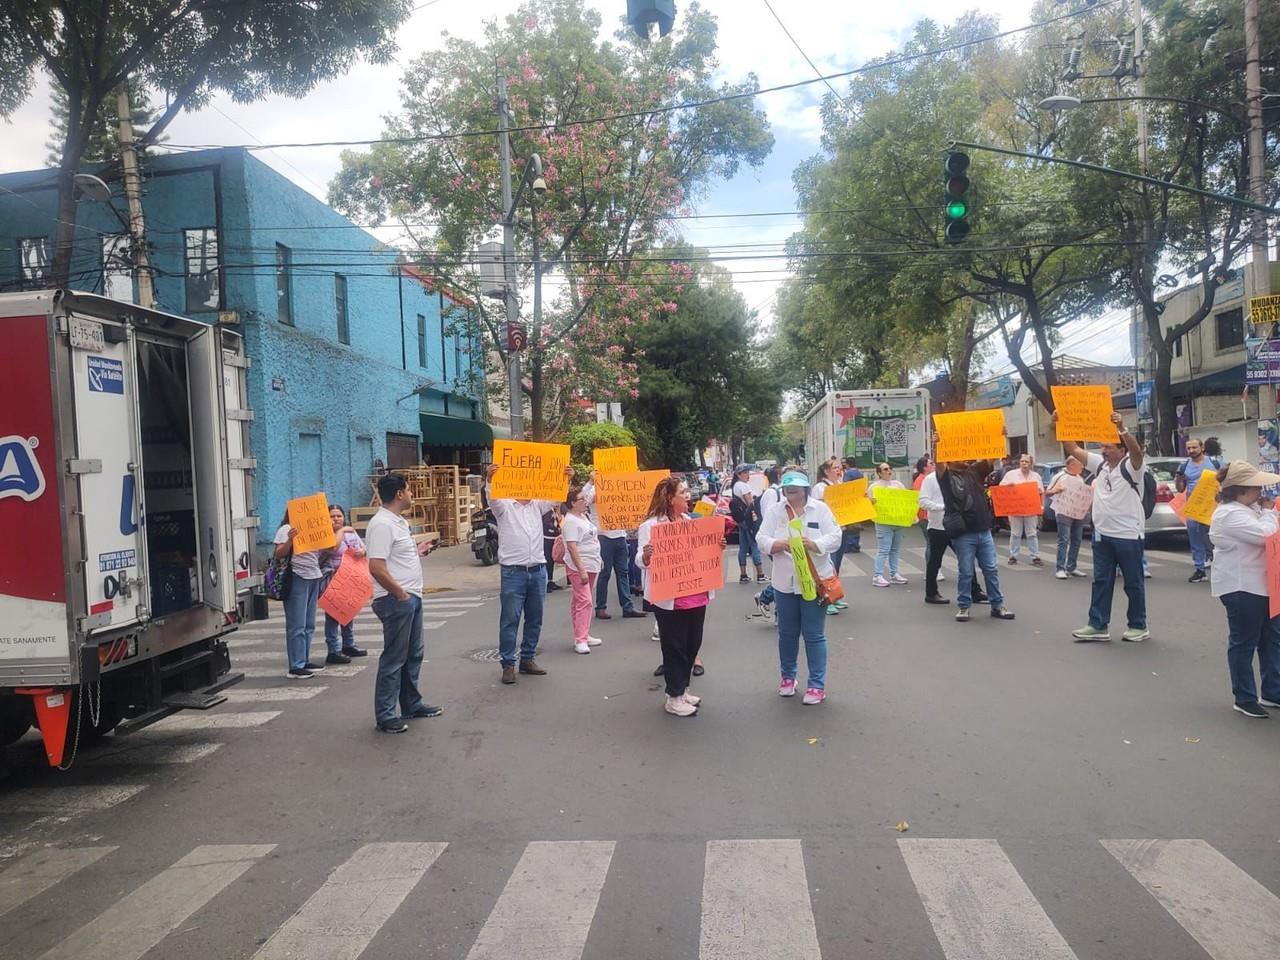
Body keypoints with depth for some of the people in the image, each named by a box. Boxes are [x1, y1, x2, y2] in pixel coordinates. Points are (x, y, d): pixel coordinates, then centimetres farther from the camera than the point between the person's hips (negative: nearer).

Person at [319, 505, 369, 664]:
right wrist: (342, 531, -13)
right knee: (333, 615, -5)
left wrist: (362, 552, -11)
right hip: (332, 581, -7)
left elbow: (363, 548, 13)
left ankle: (348, 645, 29)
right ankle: (333, 652, -3)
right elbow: (333, 547, -27)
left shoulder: (351, 532, 13)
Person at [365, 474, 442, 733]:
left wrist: (418, 551, 15)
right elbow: (376, 567, -25)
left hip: (411, 598, 10)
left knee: (413, 655, 18)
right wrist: (400, 594, -19)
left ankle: (412, 704, 30)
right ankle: (385, 716, 7)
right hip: (396, 600, -10)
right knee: (394, 659, -2)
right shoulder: (382, 524, -18)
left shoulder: (399, 522, 14)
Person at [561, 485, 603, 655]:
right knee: (584, 601, -14)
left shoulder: (583, 516, 14)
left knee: (583, 601, 14)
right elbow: (572, 547, -21)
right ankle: (580, 640, -13)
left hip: (591, 565, 9)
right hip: (579, 567, -9)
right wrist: (582, 570, -25)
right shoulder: (571, 521, -15)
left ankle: (584, 636, 20)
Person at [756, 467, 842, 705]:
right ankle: (787, 676, 33)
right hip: (785, 582, 3)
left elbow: (834, 538, -10)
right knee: (787, 632, 15)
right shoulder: (774, 511, 2)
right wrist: (779, 544, -25)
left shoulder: (820, 509, -4)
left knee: (814, 635, 3)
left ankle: (817, 684, 14)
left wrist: (813, 544, -28)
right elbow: (761, 539, -5)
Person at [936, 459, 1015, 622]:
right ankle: (963, 606, 15)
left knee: (991, 570, 9)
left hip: (984, 531, 5)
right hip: (963, 534, -5)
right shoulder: (947, 475, -3)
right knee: (966, 572, 3)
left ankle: (997, 605, 19)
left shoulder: (975, 471, 11)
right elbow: (939, 462, -19)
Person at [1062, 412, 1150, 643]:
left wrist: (1122, 428, -46)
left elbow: (1137, 452, -33)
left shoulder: (1131, 467, -11)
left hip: (1128, 535, -6)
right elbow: (1073, 449, 8)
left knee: (1133, 583, 6)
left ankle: (1139, 626, 18)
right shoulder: (1099, 464, 7)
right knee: (1101, 581, 8)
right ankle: (1098, 626, 13)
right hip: (1102, 534, 6)